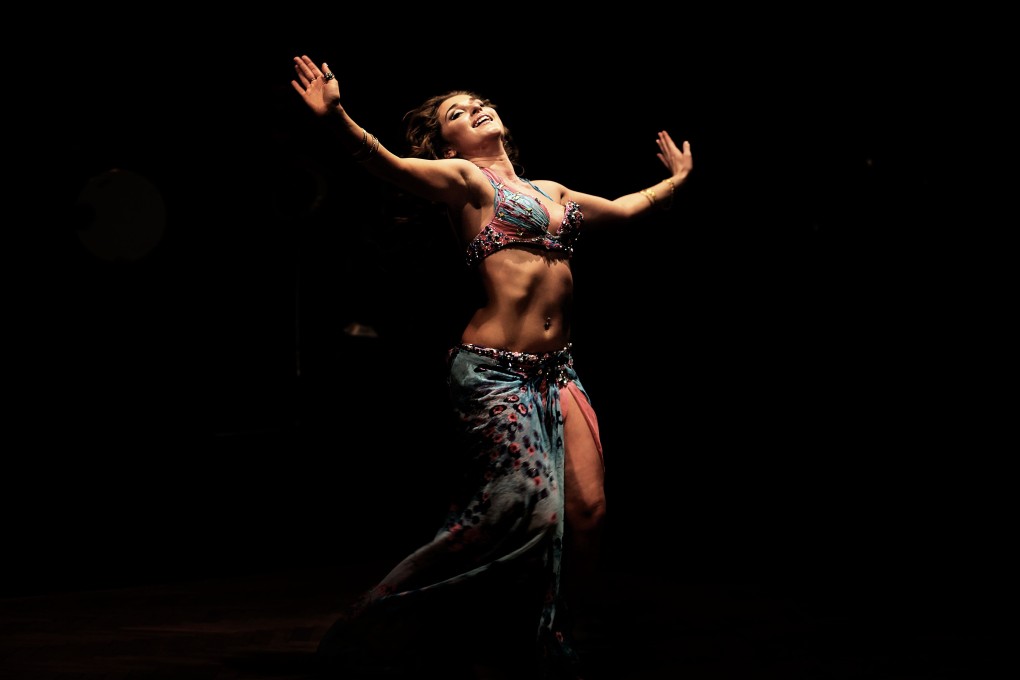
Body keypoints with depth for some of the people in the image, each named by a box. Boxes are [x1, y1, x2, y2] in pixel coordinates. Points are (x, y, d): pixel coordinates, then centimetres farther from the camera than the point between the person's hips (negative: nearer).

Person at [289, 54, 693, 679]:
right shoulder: (464, 178, 2)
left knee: (587, 509, -3)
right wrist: (337, 119, -35)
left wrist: (679, 178, 51)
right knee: (519, 507, -15)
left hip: (558, 370, 7)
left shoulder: (550, 192, 21)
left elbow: (626, 207, 37)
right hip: (495, 369, -6)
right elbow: (384, 161, -16)